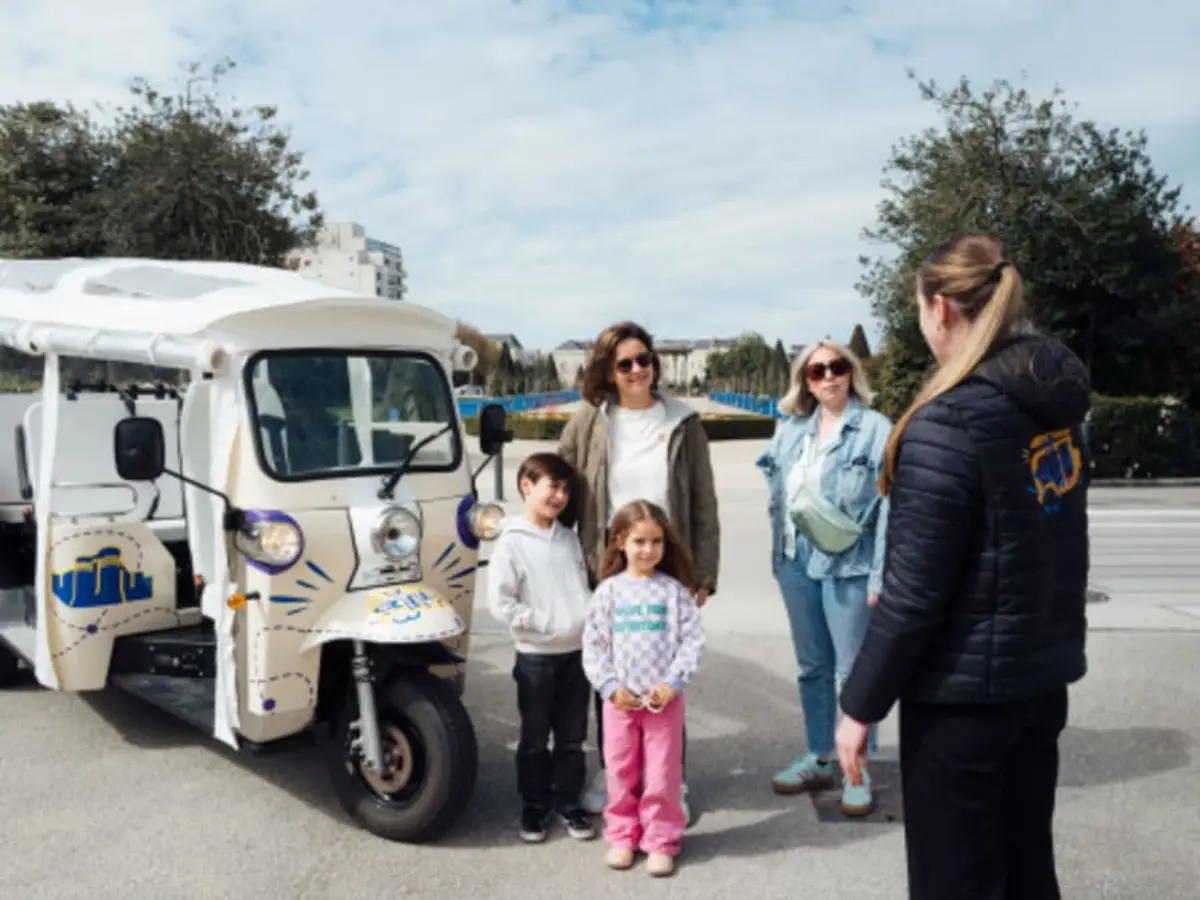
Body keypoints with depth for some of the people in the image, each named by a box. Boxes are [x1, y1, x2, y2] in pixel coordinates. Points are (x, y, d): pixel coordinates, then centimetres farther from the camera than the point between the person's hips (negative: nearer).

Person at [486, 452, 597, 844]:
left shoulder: (570, 539, 7)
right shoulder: (511, 543, -11)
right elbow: (500, 603, -15)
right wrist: (546, 623, -17)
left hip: (578, 652, 5)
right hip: (536, 656, -4)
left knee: (572, 737, 14)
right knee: (535, 738, 11)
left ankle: (568, 803, 28)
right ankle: (534, 805, 26)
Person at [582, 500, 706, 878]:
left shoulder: (674, 591, -3)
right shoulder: (609, 590, -2)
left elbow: (692, 641, -5)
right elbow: (593, 644, -1)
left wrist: (672, 683, -13)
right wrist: (610, 686, -9)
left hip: (665, 698, -1)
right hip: (619, 699, 1)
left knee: (663, 774, 5)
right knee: (621, 773, 12)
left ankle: (661, 842, 19)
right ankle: (621, 837, 28)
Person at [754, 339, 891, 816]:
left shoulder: (877, 429, -8)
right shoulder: (790, 429, 8)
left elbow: (890, 506, -12)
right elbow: (774, 481, 19)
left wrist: (881, 577, -16)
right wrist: (778, 553, 12)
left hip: (850, 565, -5)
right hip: (797, 562, 5)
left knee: (853, 670, 4)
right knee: (812, 667, 16)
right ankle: (819, 758, 30)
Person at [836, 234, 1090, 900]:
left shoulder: (949, 422, -20)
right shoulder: (1058, 404, 4)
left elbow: (915, 590, -19)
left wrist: (860, 704, -10)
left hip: (963, 691, -8)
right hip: (1044, 678, 8)